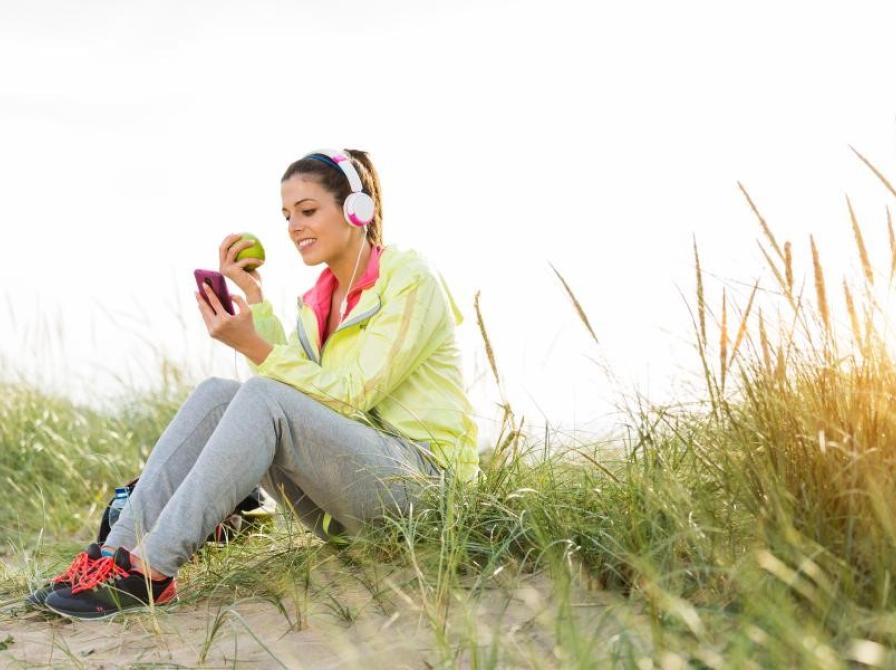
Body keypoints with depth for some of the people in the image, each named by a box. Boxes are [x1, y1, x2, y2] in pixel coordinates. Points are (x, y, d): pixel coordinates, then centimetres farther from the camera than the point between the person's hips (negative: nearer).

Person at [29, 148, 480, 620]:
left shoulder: (410, 279, -7)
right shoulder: (319, 298, 15)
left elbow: (352, 394, -17)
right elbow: (292, 382, 0)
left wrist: (253, 347, -25)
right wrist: (253, 298, -4)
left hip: (421, 476, -7)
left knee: (263, 396, -27)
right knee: (217, 393, -11)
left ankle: (149, 572, -30)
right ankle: (118, 551, -20)